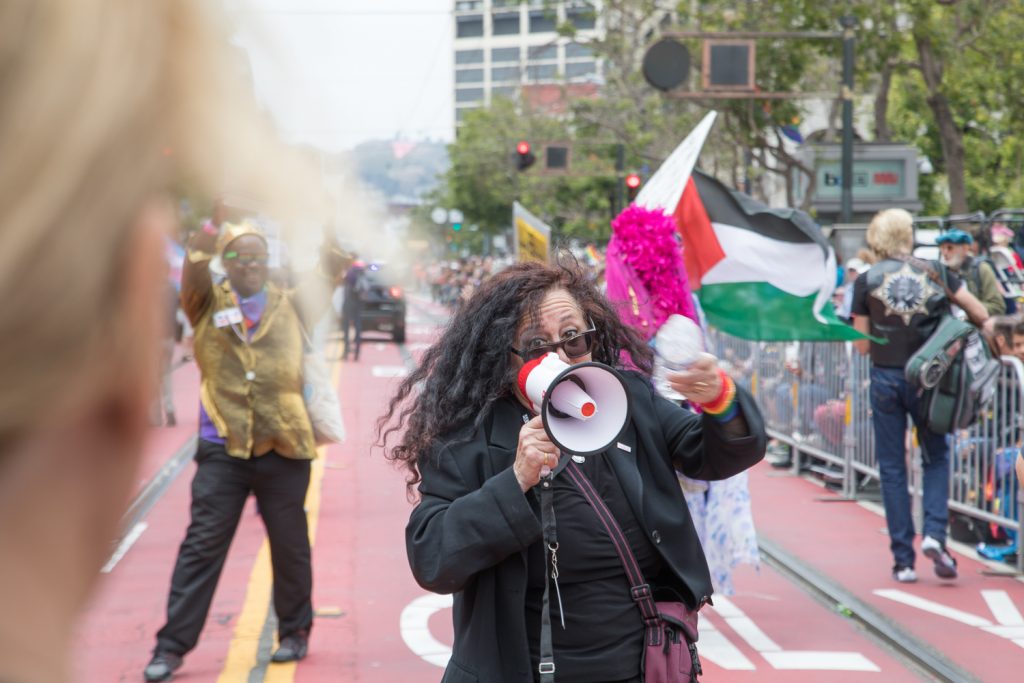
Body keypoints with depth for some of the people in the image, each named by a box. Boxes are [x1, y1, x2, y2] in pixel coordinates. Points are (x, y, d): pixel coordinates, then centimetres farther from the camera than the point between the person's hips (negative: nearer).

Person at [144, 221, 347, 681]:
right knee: (201, 547, -1)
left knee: (290, 546, 11)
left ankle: (295, 630, 29)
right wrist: (207, 233, -27)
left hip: (284, 448, 1)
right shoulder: (207, 305, 7)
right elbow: (195, 267, -11)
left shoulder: (293, 306, 10)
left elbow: (330, 273, 1)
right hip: (222, 449, -1)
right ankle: (172, 646, 3)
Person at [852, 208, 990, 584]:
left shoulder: (866, 281, -2)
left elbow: (862, 346, 0)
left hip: (885, 378, 0)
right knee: (936, 457, 16)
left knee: (892, 468, 6)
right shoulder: (934, 273, 1)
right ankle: (934, 533, -6)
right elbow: (981, 314, -1)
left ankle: (903, 560, 5)